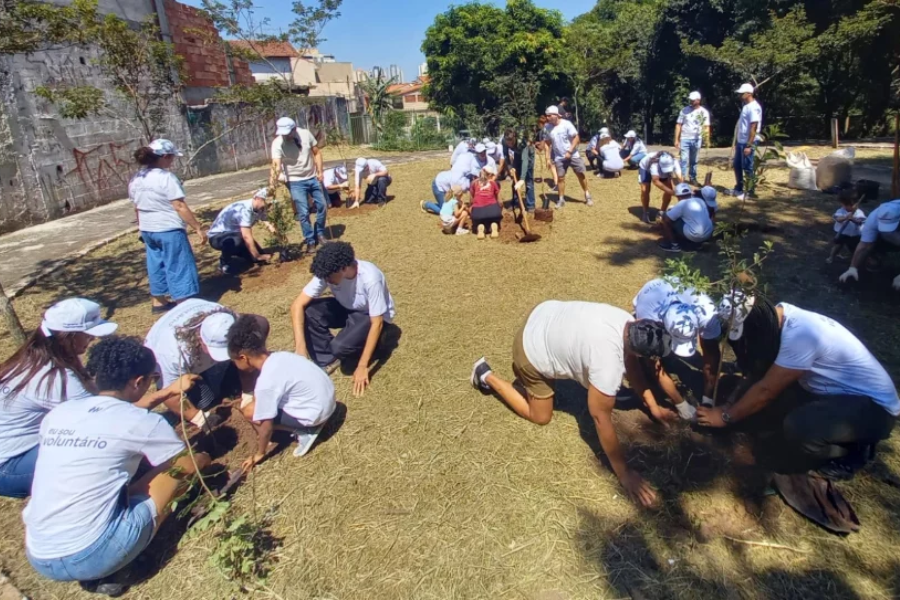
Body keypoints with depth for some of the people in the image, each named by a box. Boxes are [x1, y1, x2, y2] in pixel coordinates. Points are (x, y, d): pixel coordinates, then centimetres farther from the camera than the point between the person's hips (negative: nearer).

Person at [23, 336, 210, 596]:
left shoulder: (57, 413, 6)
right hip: (90, 557, -7)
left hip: (38, 560, 7)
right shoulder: (144, 422, -10)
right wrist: (203, 458, 30)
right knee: (184, 464, 4)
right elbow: (190, 465, 7)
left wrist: (168, 392, 33)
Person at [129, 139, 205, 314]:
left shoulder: (135, 179, 7)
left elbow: (137, 208, 14)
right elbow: (180, 207, -20)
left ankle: (158, 302, 28)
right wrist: (198, 228, -17)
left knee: (156, 264, 18)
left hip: (148, 230, 8)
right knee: (179, 266, -2)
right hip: (169, 230, -8)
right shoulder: (166, 177, -16)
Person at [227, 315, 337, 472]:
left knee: (250, 412, -6)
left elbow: (266, 424, -12)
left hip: (316, 412, -9)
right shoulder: (279, 357, 0)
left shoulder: (266, 383, -22)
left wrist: (260, 453, 4)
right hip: (326, 396, 9)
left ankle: (305, 431, -1)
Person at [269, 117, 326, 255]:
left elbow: (317, 153, 2)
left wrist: (320, 172, -4)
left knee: (322, 206, 11)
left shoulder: (306, 134, -10)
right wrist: (273, 180, -45)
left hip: (313, 178, 4)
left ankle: (319, 234, 32)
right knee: (303, 213, -4)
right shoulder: (278, 143, -18)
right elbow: (276, 164, -29)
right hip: (296, 182, -4)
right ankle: (310, 242, 10)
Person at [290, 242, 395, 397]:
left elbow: (377, 323, -31)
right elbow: (297, 305, -20)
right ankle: (327, 360, -3)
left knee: (341, 346, -31)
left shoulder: (370, 278, -37)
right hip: (347, 308, 5)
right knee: (308, 312, -22)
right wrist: (300, 347, -32)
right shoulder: (327, 273, -22)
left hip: (371, 316, -5)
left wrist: (362, 366, -29)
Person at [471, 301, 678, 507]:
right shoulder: (607, 363, -36)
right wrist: (623, 473, -17)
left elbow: (632, 364, 7)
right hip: (532, 350, -8)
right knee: (540, 416, 14)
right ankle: (487, 376, 19)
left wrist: (653, 407, 11)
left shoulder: (628, 323, -13)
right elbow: (601, 417, -26)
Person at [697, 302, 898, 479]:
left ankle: (848, 451, -1)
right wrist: (731, 405, -2)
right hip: (838, 391, 9)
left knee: (798, 428, -34)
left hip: (874, 406, -9)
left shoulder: (800, 335, -32)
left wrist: (726, 416, -12)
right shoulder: (781, 315, -6)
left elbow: (765, 391, -24)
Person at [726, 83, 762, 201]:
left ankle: (749, 192, 6)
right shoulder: (746, 106, 13)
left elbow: (753, 128, -21)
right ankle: (738, 189, 27)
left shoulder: (753, 107, -17)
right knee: (737, 165, 16)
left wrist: (749, 145, -24)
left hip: (747, 143, -10)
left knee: (747, 168, -3)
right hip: (740, 142, 10)